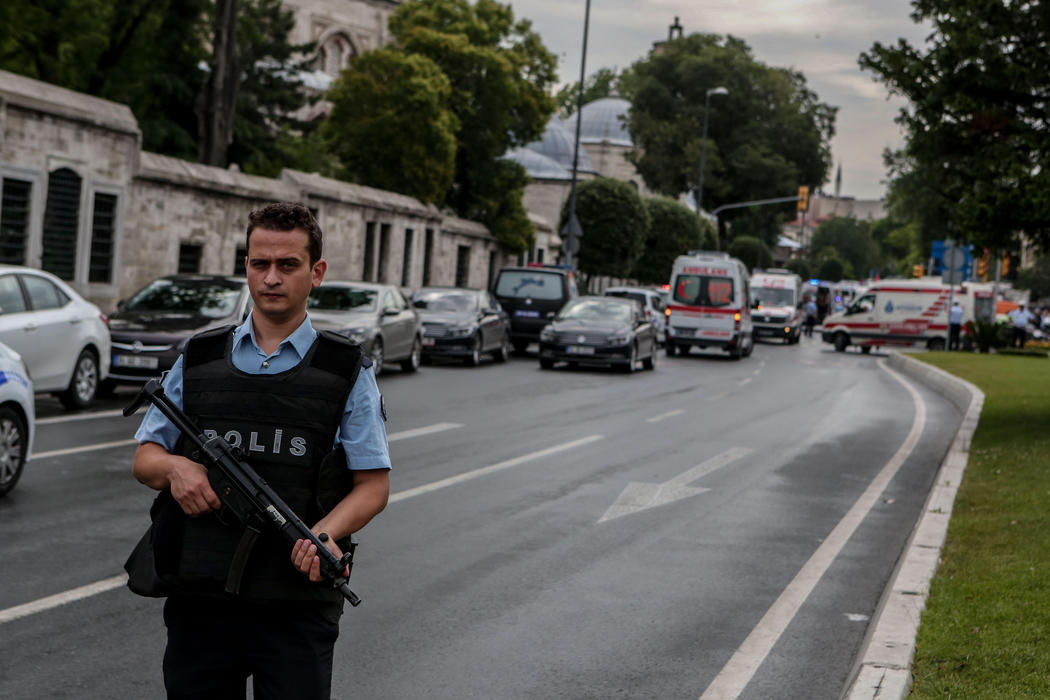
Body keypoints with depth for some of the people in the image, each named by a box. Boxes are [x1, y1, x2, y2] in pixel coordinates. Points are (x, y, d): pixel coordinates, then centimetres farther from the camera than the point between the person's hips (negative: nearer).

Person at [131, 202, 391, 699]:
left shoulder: (348, 373, 2)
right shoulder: (197, 360, 9)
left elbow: (373, 486, 1)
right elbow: (145, 458, 13)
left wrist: (326, 532, -19)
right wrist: (174, 467, -10)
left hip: (297, 611, -2)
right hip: (198, 603, 2)